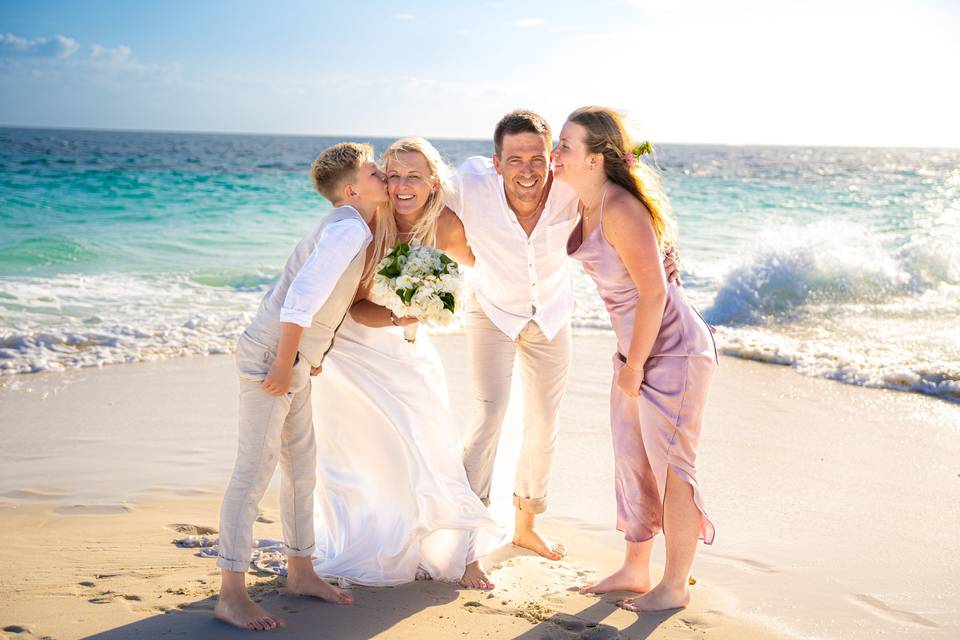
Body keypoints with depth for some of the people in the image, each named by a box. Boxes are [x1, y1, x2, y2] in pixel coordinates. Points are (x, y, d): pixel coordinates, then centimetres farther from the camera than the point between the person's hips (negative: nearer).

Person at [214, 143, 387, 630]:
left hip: (295, 359, 10)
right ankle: (231, 595, -3)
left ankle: (300, 572, 27)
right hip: (271, 356, -10)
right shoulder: (349, 228, -17)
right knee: (255, 470, -8)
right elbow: (302, 297, -26)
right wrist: (284, 365, -23)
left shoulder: (358, 229, 13)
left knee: (301, 467, 15)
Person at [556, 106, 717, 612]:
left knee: (669, 466, 2)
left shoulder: (620, 209, -25)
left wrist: (634, 366, -17)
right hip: (636, 348, 9)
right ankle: (635, 570, 29)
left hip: (673, 351, -9)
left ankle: (675, 585, 17)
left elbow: (653, 292, -25)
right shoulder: (587, 204, 1)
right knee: (632, 461, 15)